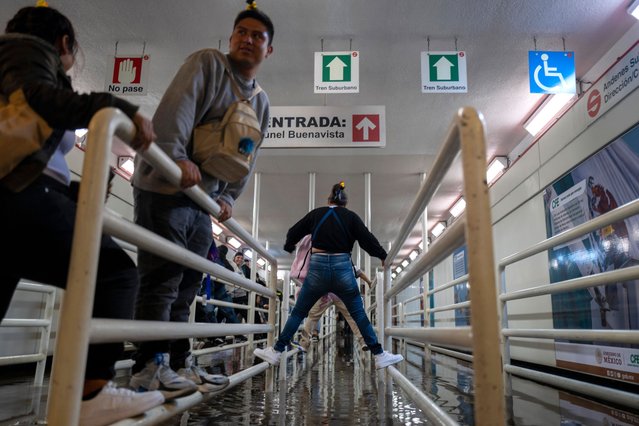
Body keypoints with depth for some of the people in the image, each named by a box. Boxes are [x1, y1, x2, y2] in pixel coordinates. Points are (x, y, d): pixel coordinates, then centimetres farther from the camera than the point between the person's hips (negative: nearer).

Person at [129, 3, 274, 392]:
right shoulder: (207, 63, -3)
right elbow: (177, 107, -19)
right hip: (165, 188, -7)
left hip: (203, 199, 8)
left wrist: (228, 197, 7)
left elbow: (248, 158, 17)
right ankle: (151, 366, 0)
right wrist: (177, 157, -32)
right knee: (163, 278, -9)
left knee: (187, 285, 8)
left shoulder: (262, 102, 18)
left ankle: (178, 364, 16)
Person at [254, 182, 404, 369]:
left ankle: (276, 352, 15)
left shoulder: (316, 214, 10)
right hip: (342, 268, 0)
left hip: (317, 267, 1)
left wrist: (289, 247, 37)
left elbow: (293, 233, 17)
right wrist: (383, 256, 14)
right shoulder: (351, 216, 5)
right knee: (359, 313, 9)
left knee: (298, 312, 11)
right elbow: (367, 239, 1)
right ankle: (379, 355, 10)